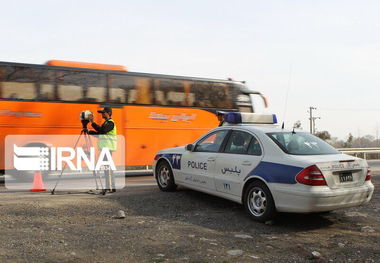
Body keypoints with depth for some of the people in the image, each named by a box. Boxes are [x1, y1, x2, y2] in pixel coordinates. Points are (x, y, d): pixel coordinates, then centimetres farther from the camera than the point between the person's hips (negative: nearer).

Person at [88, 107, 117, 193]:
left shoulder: (110, 123, -9)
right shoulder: (106, 123, 21)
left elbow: (102, 130, -25)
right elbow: (98, 134, 21)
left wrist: (93, 123, -23)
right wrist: (89, 132, 11)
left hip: (108, 147, -10)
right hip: (105, 147, 10)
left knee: (107, 166, -12)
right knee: (108, 167, 10)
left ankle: (108, 188, -12)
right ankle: (112, 187, 13)